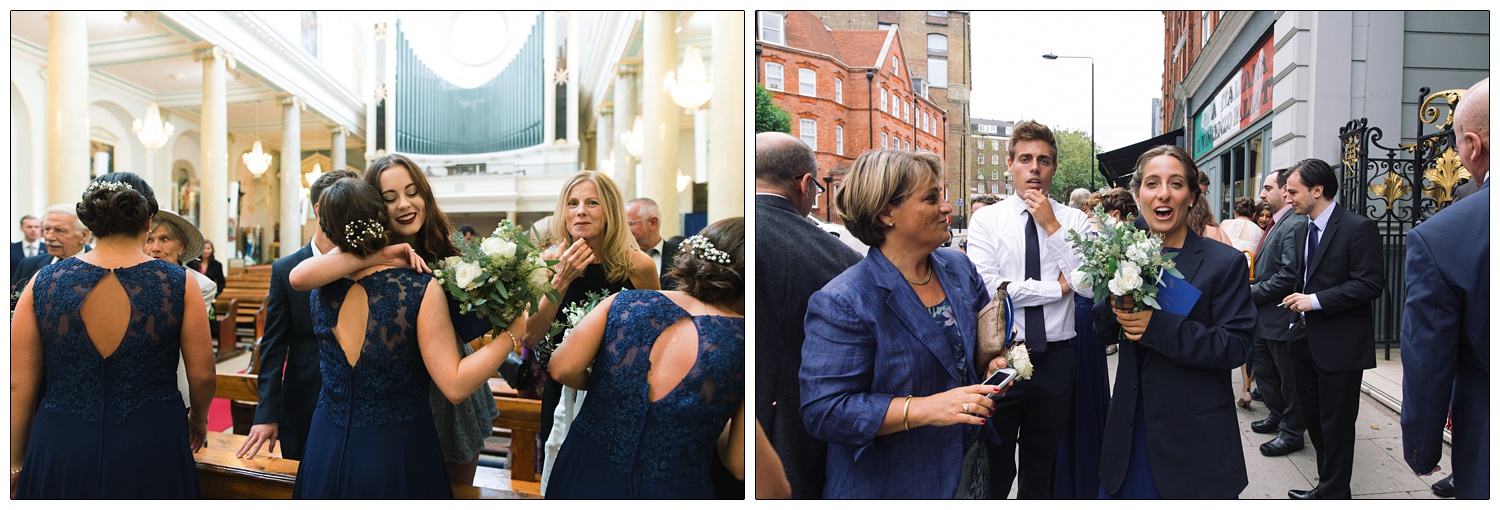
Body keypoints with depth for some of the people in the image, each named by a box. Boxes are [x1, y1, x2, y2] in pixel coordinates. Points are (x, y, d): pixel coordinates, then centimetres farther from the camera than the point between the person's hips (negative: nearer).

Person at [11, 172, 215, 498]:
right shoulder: (179, 284, -7)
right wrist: (198, 419, 18)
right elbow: (202, 374, -2)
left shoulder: (43, 283, -3)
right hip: (151, 454, -1)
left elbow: (19, 386, 0)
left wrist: (16, 462, 11)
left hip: (60, 450, 1)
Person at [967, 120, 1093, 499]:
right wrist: (1058, 286, -11)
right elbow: (985, 288, -17)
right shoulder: (986, 220, -3)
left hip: (1056, 358, 2)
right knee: (994, 468, 9)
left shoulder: (1076, 221, 2)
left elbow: (1091, 285, -12)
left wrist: (1053, 226, -14)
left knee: (1041, 469, 18)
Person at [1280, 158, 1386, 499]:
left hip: (1340, 346, -8)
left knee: (1336, 424, 2)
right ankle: (1328, 484, 27)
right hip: (1307, 340, 8)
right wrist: (1298, 318, 11)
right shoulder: (1301, 231, 12)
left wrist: (1316, 301, -22)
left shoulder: (1358, 228, -13)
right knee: (1314, 418, 15)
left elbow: (1371, 284, -19)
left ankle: (1333, 493, 13)